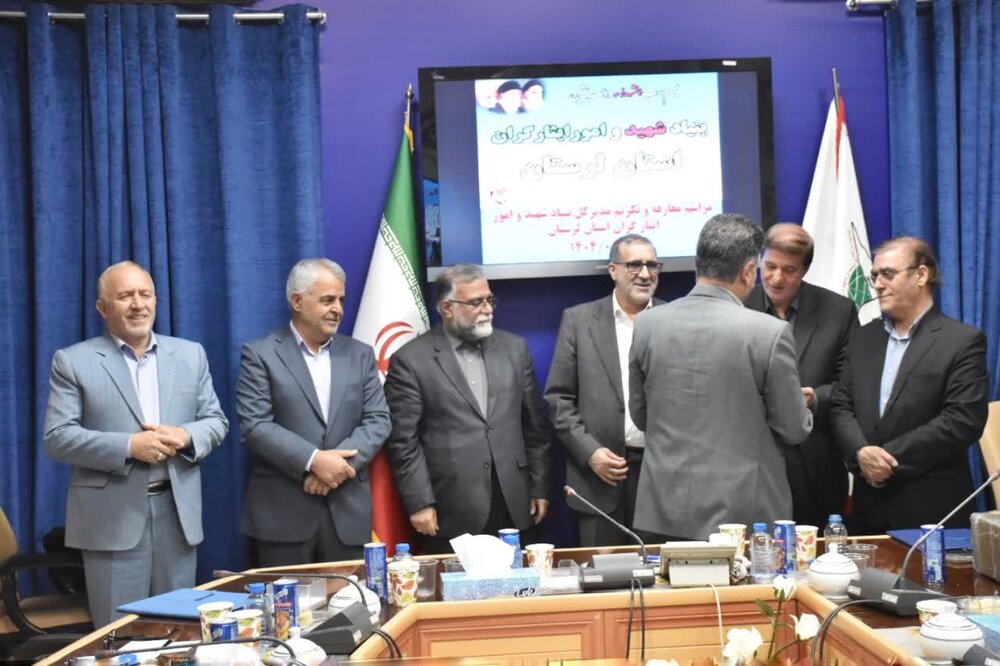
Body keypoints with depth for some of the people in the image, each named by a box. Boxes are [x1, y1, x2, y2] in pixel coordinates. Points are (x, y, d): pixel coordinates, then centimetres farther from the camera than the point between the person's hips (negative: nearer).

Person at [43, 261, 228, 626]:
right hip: (112, 517, -3)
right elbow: (57, 437, -7)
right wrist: (128, 446, -18)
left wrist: (184, 436, -12)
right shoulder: (73, 361, 0)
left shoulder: (190, 354, 10)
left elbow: (217, 421, 10)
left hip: (178, 512, 3)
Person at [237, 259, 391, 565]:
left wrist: (340, 463, -12)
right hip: (282, 510, -3)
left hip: (348, 508, 3)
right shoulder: (260, 355, 0)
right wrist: (314, 460, -18)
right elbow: (255, 425, -9)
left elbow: (378, 420, 4)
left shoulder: (360, 355, 12)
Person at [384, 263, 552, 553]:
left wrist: (540, 488, 10)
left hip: (514, 509, 4)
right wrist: (420, 504, -9)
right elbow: (403, 440, -5)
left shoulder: (514, 348, 11)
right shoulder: (411, 360, -3)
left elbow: (535, 424, 13)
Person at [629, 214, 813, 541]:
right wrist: (804, 405, 17)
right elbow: (793, 431, -5)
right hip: (741, 513, -3)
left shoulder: (646, 324, -2)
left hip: (664, 511, 4)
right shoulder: (770, 332, -13)